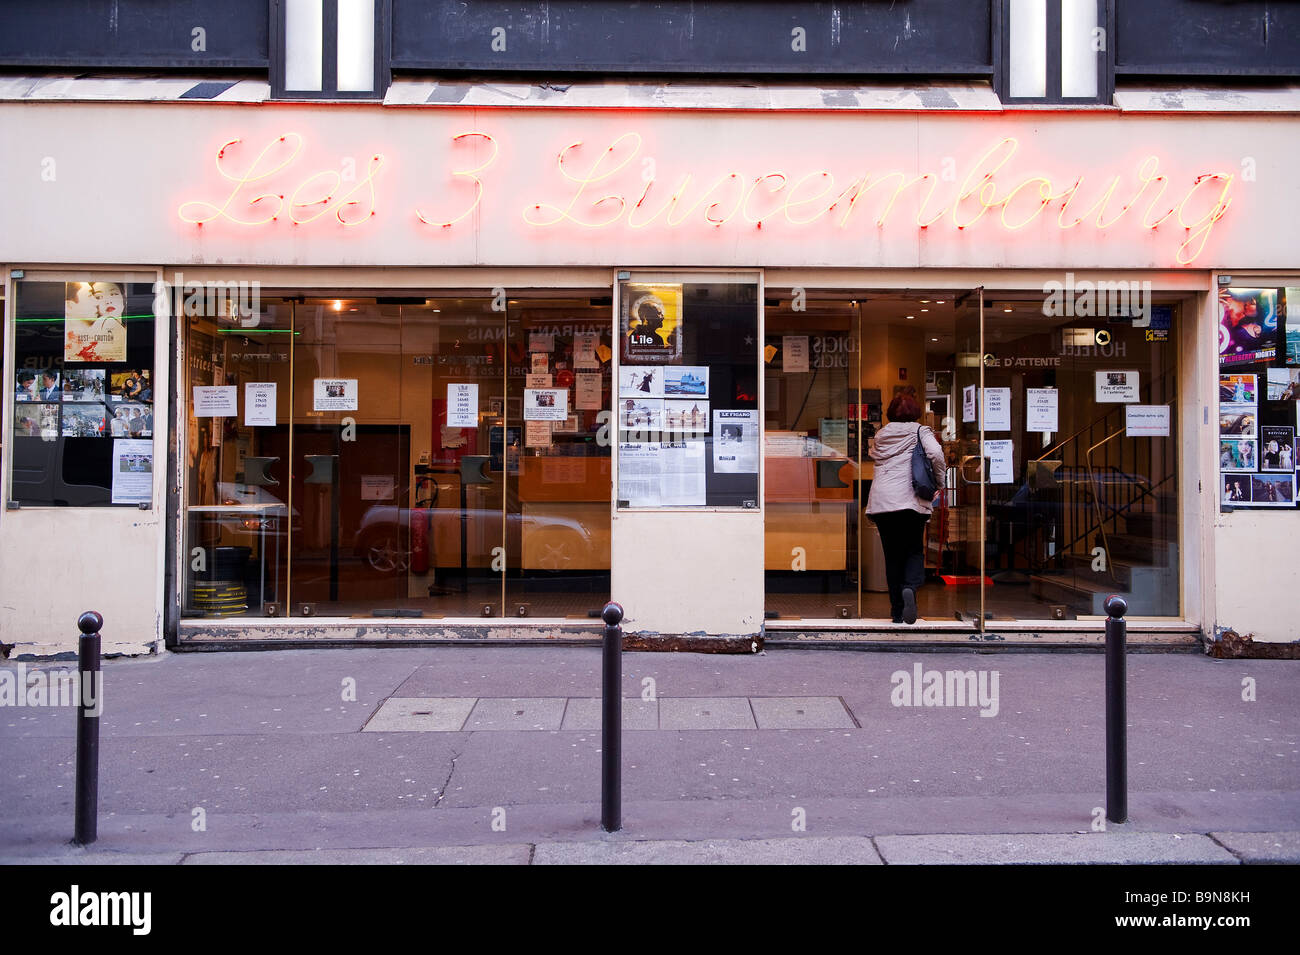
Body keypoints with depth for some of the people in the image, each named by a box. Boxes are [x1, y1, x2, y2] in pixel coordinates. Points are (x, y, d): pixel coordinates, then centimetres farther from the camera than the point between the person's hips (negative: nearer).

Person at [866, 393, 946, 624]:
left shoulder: (880, 434, 16)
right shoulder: (920, 431, 5)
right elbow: (936, 453, -10)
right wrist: (939, 480, 2)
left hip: (880, 501, 3)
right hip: (910, 500, -3)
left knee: (892, 554, 9)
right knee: (914, 550, 9)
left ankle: (897, 609, 10)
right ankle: (910, 587, -20)